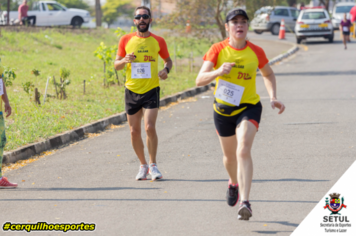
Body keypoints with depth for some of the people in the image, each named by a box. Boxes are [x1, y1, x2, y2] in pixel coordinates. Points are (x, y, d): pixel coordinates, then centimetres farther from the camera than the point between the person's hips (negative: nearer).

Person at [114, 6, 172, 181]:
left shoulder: (158, 41, 2)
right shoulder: (126, 40, 4)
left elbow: (168, 60, 15)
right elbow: (116, 65, 8)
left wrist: (166, 70, -8)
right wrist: (125, 60, -14)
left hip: (151, 89, -2)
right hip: (132, 90, 2)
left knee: (150, 127, -15)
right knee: (134, 131, 4)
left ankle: (153, 165, 0)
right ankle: (143, 166, 19)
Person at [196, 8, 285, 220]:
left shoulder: (256, 52, -7)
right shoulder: (218, 50, -10)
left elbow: (268, 74, 14)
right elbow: (200, 80, -17)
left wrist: (273, 97, -1)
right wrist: (218, 72, -37)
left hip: (249, 107, -2)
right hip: (223, 109, 2)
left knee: (243, 150, -24)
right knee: (230, 156, 18)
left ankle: (245, 202, -28)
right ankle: (234, 183, 52)